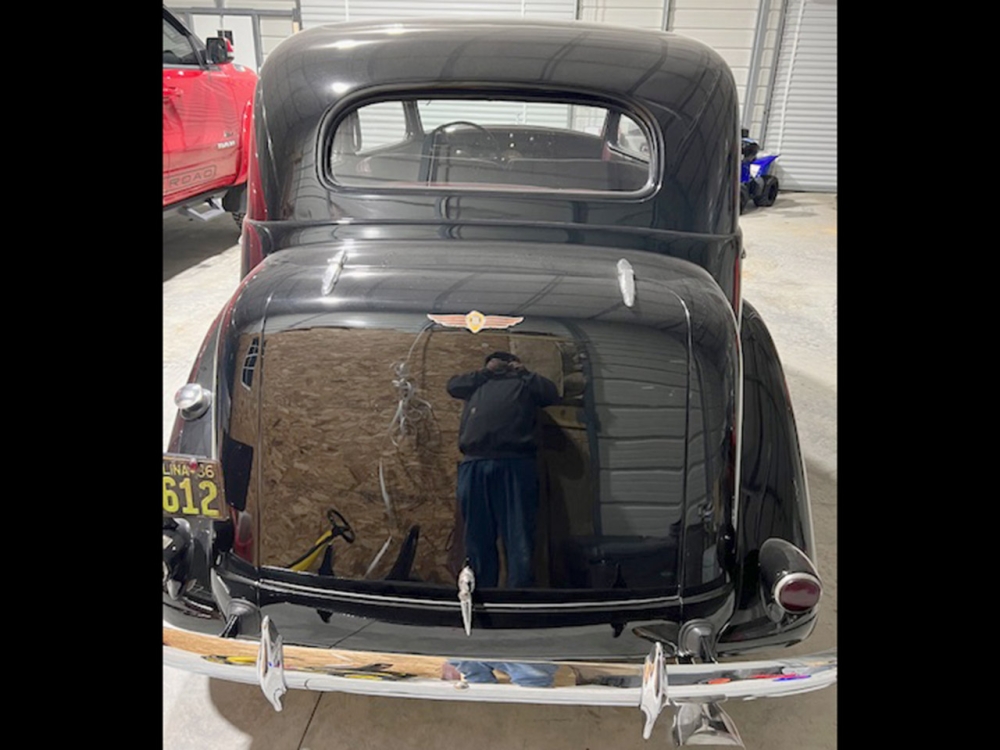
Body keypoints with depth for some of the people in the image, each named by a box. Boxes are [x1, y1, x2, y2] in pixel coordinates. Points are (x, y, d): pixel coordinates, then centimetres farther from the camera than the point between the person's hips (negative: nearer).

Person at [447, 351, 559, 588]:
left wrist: (524, 372, 23)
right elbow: (453, 385, 20)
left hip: (515, 465, -2)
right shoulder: (477, 384, 32)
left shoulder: (524, 383, 26)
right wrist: (485, 372, 23)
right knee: (478, 539, 4)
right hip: (474, 466, 2)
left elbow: (552, 394, 16)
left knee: (519, 538, -6)